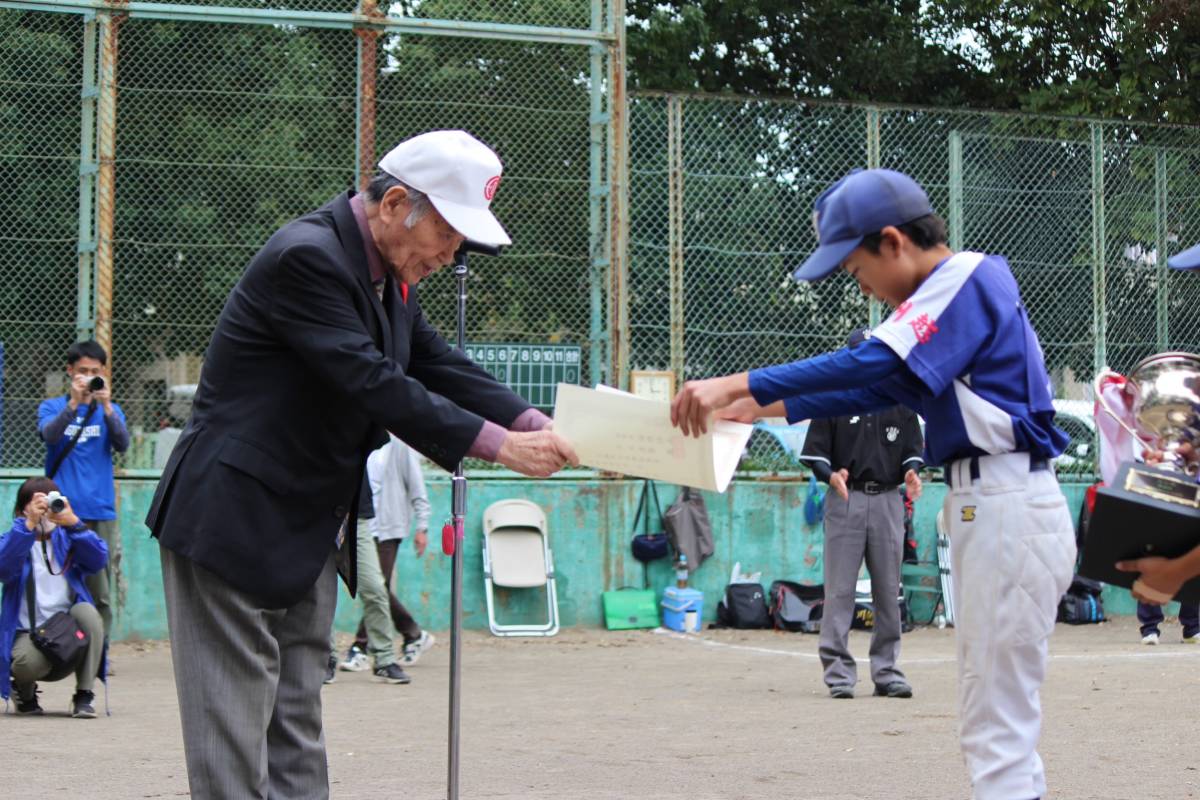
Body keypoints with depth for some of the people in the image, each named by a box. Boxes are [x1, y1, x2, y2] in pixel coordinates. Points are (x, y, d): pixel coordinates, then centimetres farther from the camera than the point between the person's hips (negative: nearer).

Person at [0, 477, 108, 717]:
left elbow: (98, 560, -13)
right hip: (28, 633, -2)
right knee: (28, 662, -35)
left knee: (87, 611, -29)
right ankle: (25, 691, 6)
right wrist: (29, 524, -34)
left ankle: (85, 695, -17)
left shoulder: (68, 539, 9)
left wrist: (74, 523, -29)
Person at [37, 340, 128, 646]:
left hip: (101, 513, 2)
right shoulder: (52, 407, 9)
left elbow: (122, 445, -4)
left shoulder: (110, 410, 13)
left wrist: (106, 406, -19)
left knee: (102, 595, 0)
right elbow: (49, 435, -12)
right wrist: (74, 403, -26)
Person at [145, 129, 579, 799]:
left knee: (297, 737, 11)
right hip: (235, 525, -10)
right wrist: (500, 444, -24)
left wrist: (537, 425, -6)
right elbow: (373, 386, -25)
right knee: (234, 743, -5)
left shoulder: (389, 275, 10)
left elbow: (441, 366, 9)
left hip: (309, 536, 10)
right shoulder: (307, 258, -20)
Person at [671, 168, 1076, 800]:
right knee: (994, 724, 15)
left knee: (998, 730, -9)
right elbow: (877, 387, 25)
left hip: (1007, 510, -10)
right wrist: (765, 408, 19)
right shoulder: (955, 295, 19)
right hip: (991, 509, 10)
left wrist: (736, 384, -28)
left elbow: (871, 363, -24)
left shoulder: (970, 277, -12)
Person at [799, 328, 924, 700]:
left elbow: (913, 447, 14)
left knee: (889, 590, 6)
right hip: (845, 500, -3)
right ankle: (838, 672, -2)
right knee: (840, 589, -5)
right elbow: (815, 451, 1)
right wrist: (831, 474, -18)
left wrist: (911, 471, -7)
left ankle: (886, 670, 12)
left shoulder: (900, 403, 12)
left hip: (888, 501, 3)